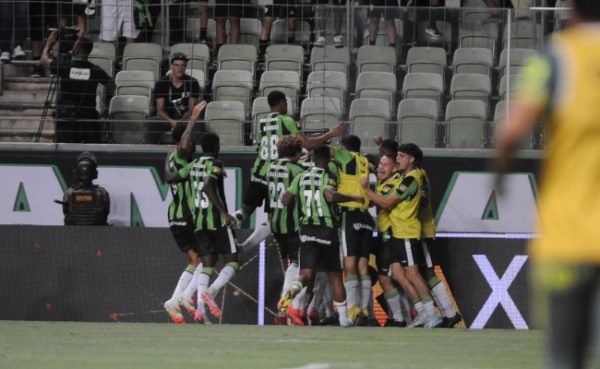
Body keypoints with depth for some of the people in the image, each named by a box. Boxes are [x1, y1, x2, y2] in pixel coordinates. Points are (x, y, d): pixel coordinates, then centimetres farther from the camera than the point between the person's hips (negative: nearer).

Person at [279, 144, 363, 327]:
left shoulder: (300, 177, 6)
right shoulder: (328, 177, -7)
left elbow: (285, 200, 3)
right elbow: (330, 195, -27)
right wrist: (353, 198, -16)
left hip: (306, 230, 3)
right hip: (327, 230, -3)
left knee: (307, 274, -4)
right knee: (335, 275, 10)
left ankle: (292, 291, -38)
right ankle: (343, 317, 14)